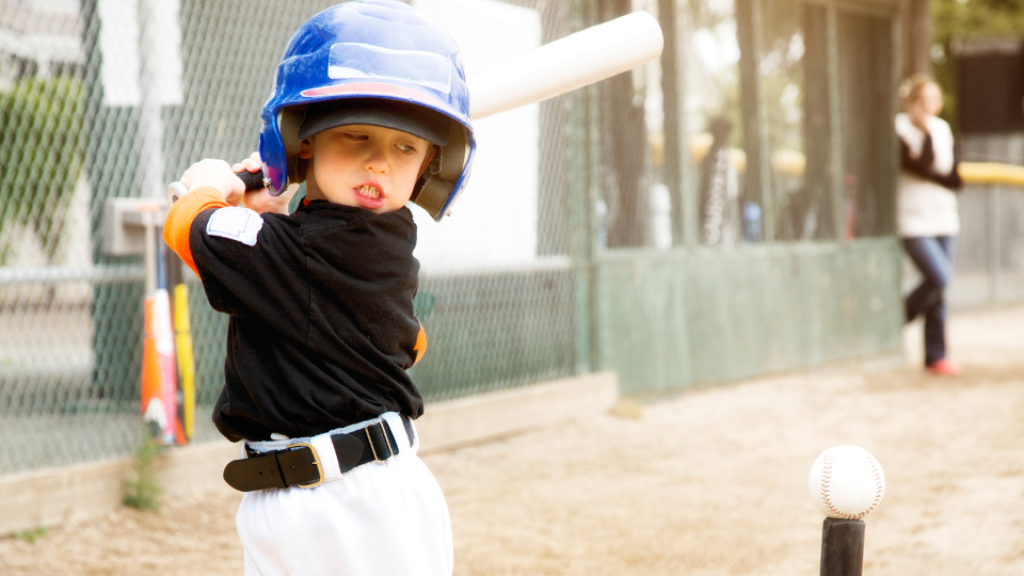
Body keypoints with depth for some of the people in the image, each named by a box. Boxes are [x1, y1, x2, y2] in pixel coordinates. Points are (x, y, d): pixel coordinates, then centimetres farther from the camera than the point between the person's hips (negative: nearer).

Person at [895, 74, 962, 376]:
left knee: (938, 285, 4)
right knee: (939, 278, -18)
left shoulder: (943, 129, 10)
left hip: (943, 218, 6)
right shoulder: (898, 130, -8)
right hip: (913, 219, -6)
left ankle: (935, 357, 9)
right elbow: (921, 167, -20)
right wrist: (927, 133, -14)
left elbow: (955, 178, 4)